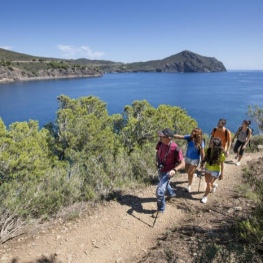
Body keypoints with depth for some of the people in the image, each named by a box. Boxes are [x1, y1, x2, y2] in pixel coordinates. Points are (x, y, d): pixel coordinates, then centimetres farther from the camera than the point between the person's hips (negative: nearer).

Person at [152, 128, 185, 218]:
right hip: (160, 169, 7)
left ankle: (160, 209, 14)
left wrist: (174, 170, -39)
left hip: (168, 172, -7)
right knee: (164, 184, 31)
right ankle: (171, 193, 64)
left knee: (159, 191, -12)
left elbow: (182, 163, -23)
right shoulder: (160, 143, -14)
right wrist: (156, 161, -11)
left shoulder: (175, 149, -31)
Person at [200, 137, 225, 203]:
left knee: (209, 184, -3)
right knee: (207, 182, 23)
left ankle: (205, 196, 22)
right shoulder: (208, 150, -16)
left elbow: (222, 164, -16)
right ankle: (214, 186, 58)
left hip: (215, 171, -5)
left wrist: (222, 174, -10)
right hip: (207, 169, 5)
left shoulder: (220, 153, -28)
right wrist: (203, 163, -11)